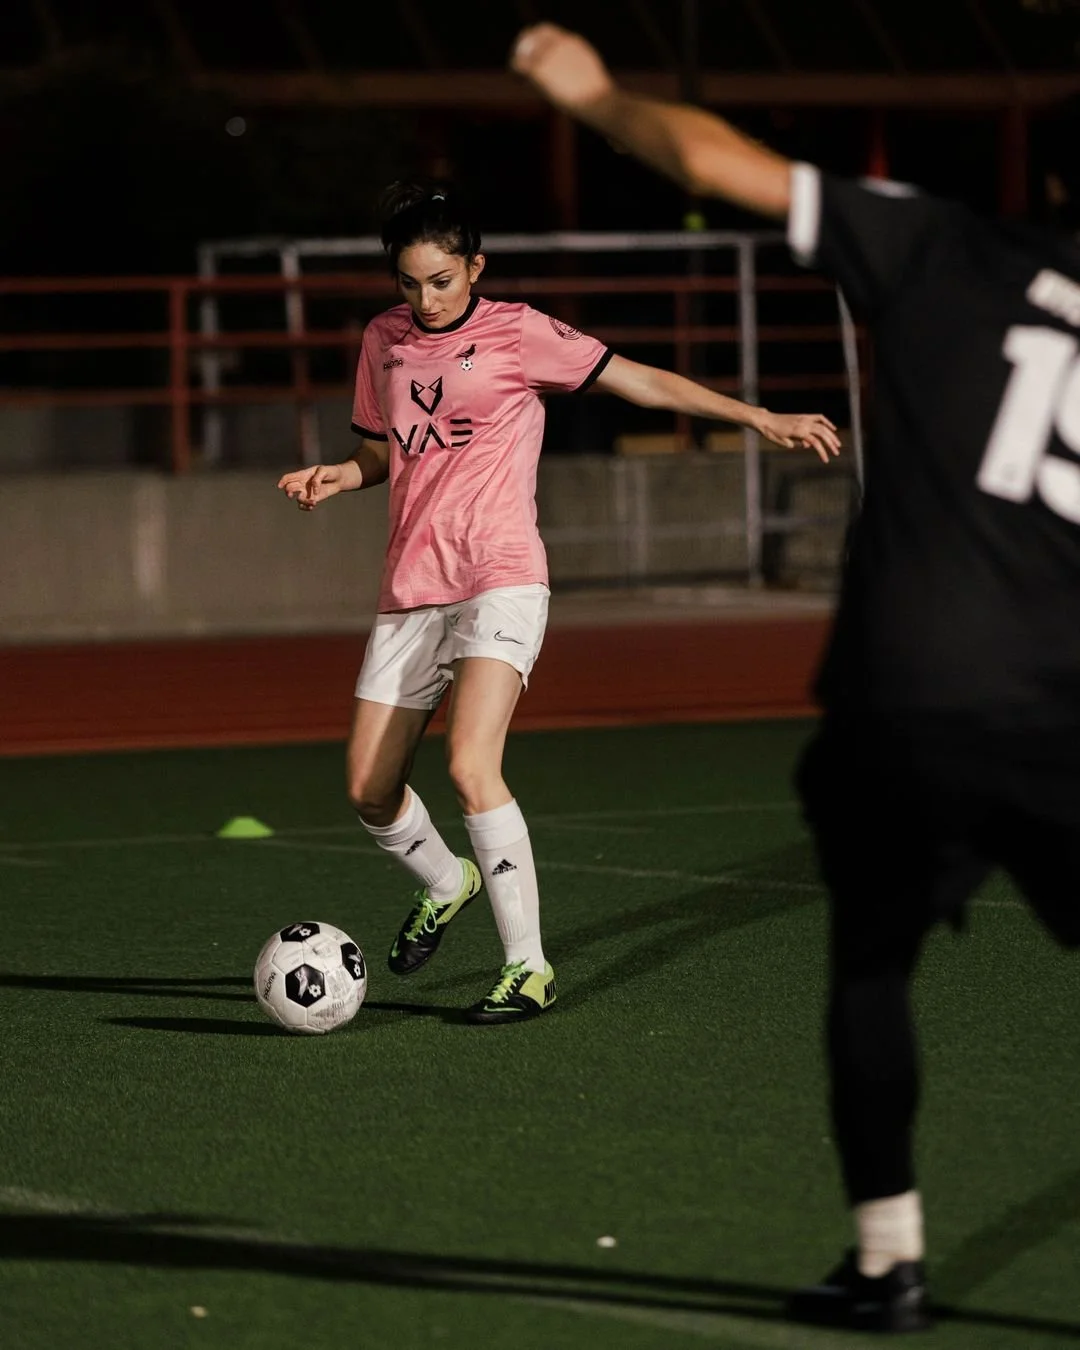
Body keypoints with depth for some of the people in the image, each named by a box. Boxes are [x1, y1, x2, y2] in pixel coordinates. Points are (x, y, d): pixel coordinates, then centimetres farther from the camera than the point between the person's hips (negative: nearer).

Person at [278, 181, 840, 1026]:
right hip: (411, 591, 6)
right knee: (370, 791, 5)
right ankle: (446, 885, 38)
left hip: (499, 578, -6)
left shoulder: (515, 332, -3)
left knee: (472, 766, -24)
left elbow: (639, 380, -2)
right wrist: (332, 477, 4)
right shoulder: (384, 342, 12)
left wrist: (760, 419, -7)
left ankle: (528, 969, -16)